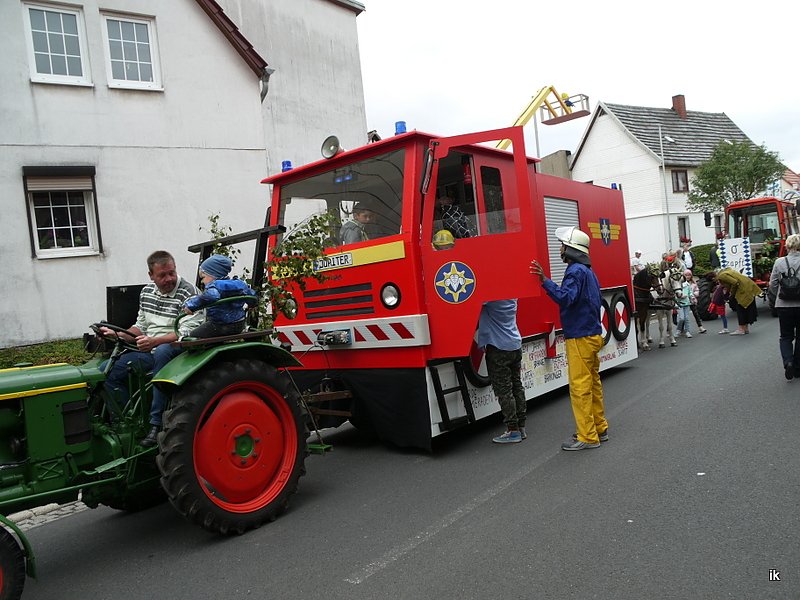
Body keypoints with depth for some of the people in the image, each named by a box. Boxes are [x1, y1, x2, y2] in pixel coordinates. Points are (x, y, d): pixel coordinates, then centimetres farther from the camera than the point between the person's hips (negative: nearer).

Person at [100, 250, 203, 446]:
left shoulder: (188, 293, -12)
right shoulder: (146, 292, 12)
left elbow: (187, 333, -20)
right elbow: (140, 326, 21)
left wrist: (154, 341, -31)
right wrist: (117, 335, 4)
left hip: (176, 351, -7)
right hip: (149, 351, 8)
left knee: (162, 352, -40)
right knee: (107, 371, -3)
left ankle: (156, 424, -36)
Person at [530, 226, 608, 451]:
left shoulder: (576, 271, -15)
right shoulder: (588, 271, 16)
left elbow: (565, 298, -30)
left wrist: (544, 281, -38)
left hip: (580, 338, -10)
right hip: (592, 334, 10)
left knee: (580, 387, -5)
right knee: (592, 383, 17)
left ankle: (587, 437, 0)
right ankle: (599, 428, 27)